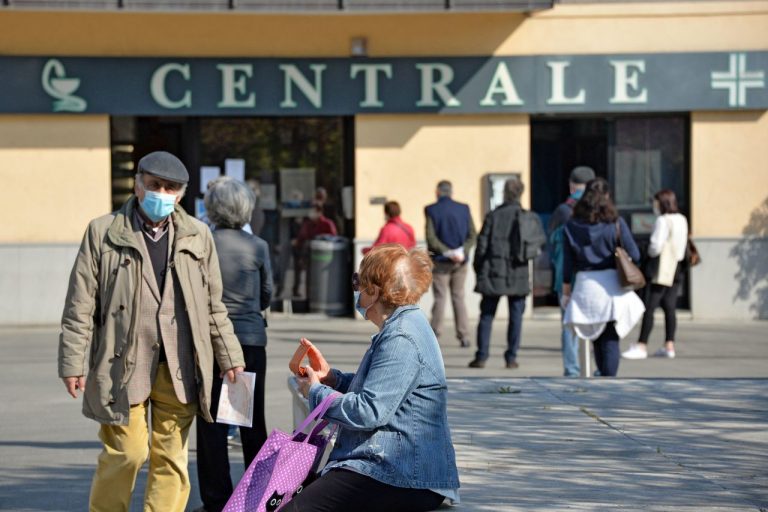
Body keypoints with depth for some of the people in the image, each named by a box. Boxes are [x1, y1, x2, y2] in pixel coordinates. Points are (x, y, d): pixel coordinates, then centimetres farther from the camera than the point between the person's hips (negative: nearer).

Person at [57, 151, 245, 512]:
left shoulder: (198, 236, 13)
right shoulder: (103, 232, 4)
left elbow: (214, 306, 18)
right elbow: (80, 305, 3)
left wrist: (229, 357, 14)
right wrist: (73, 363, -2)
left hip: (180, 369, 3)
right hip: (124, 364, -3)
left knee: (172, 459, 4)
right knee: (125, 453, -4)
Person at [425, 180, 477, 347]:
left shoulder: (431, 210, -7)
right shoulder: (463, 209, 2)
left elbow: (431, 238, -14)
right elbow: (473, 235, -2)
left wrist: (447, 252, -14)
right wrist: (463, 251, -11)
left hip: (440, 260, -2)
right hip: (460, 263, 2)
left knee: (440, 297, 3)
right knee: (458, 297, 8)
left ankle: (434, 334, 3)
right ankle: (464, 336, 3)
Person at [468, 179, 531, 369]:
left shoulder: (493, 216, -3)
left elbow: (482, 245, -3)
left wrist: (478, 268, 7)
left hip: (493, 274, -1)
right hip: (518, 275, 1)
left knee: (486, 315, 5)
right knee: (515, 316, 6)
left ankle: (481, 356, 3)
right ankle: (511, 357, 4)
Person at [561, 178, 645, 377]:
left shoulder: (572, 226, 2)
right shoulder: (616, 223, -4)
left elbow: (568, 263, 3)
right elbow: (634, 255, -4)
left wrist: (566, 292, 11)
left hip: (585, 286, 2)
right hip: (612, 284, -2)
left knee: (597, 338, 16)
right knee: (610, 339, 0)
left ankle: (605, 378, 22)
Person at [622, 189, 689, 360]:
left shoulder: (663, 221, -15)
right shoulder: (682, 220, 11)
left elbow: (656, 246, -20)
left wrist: (649, 253, -1)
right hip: (676, 267, 8)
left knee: (649, 308, -7)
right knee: (669, 308, 9)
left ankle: (641, 346, -8)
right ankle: (669, 346, 9)